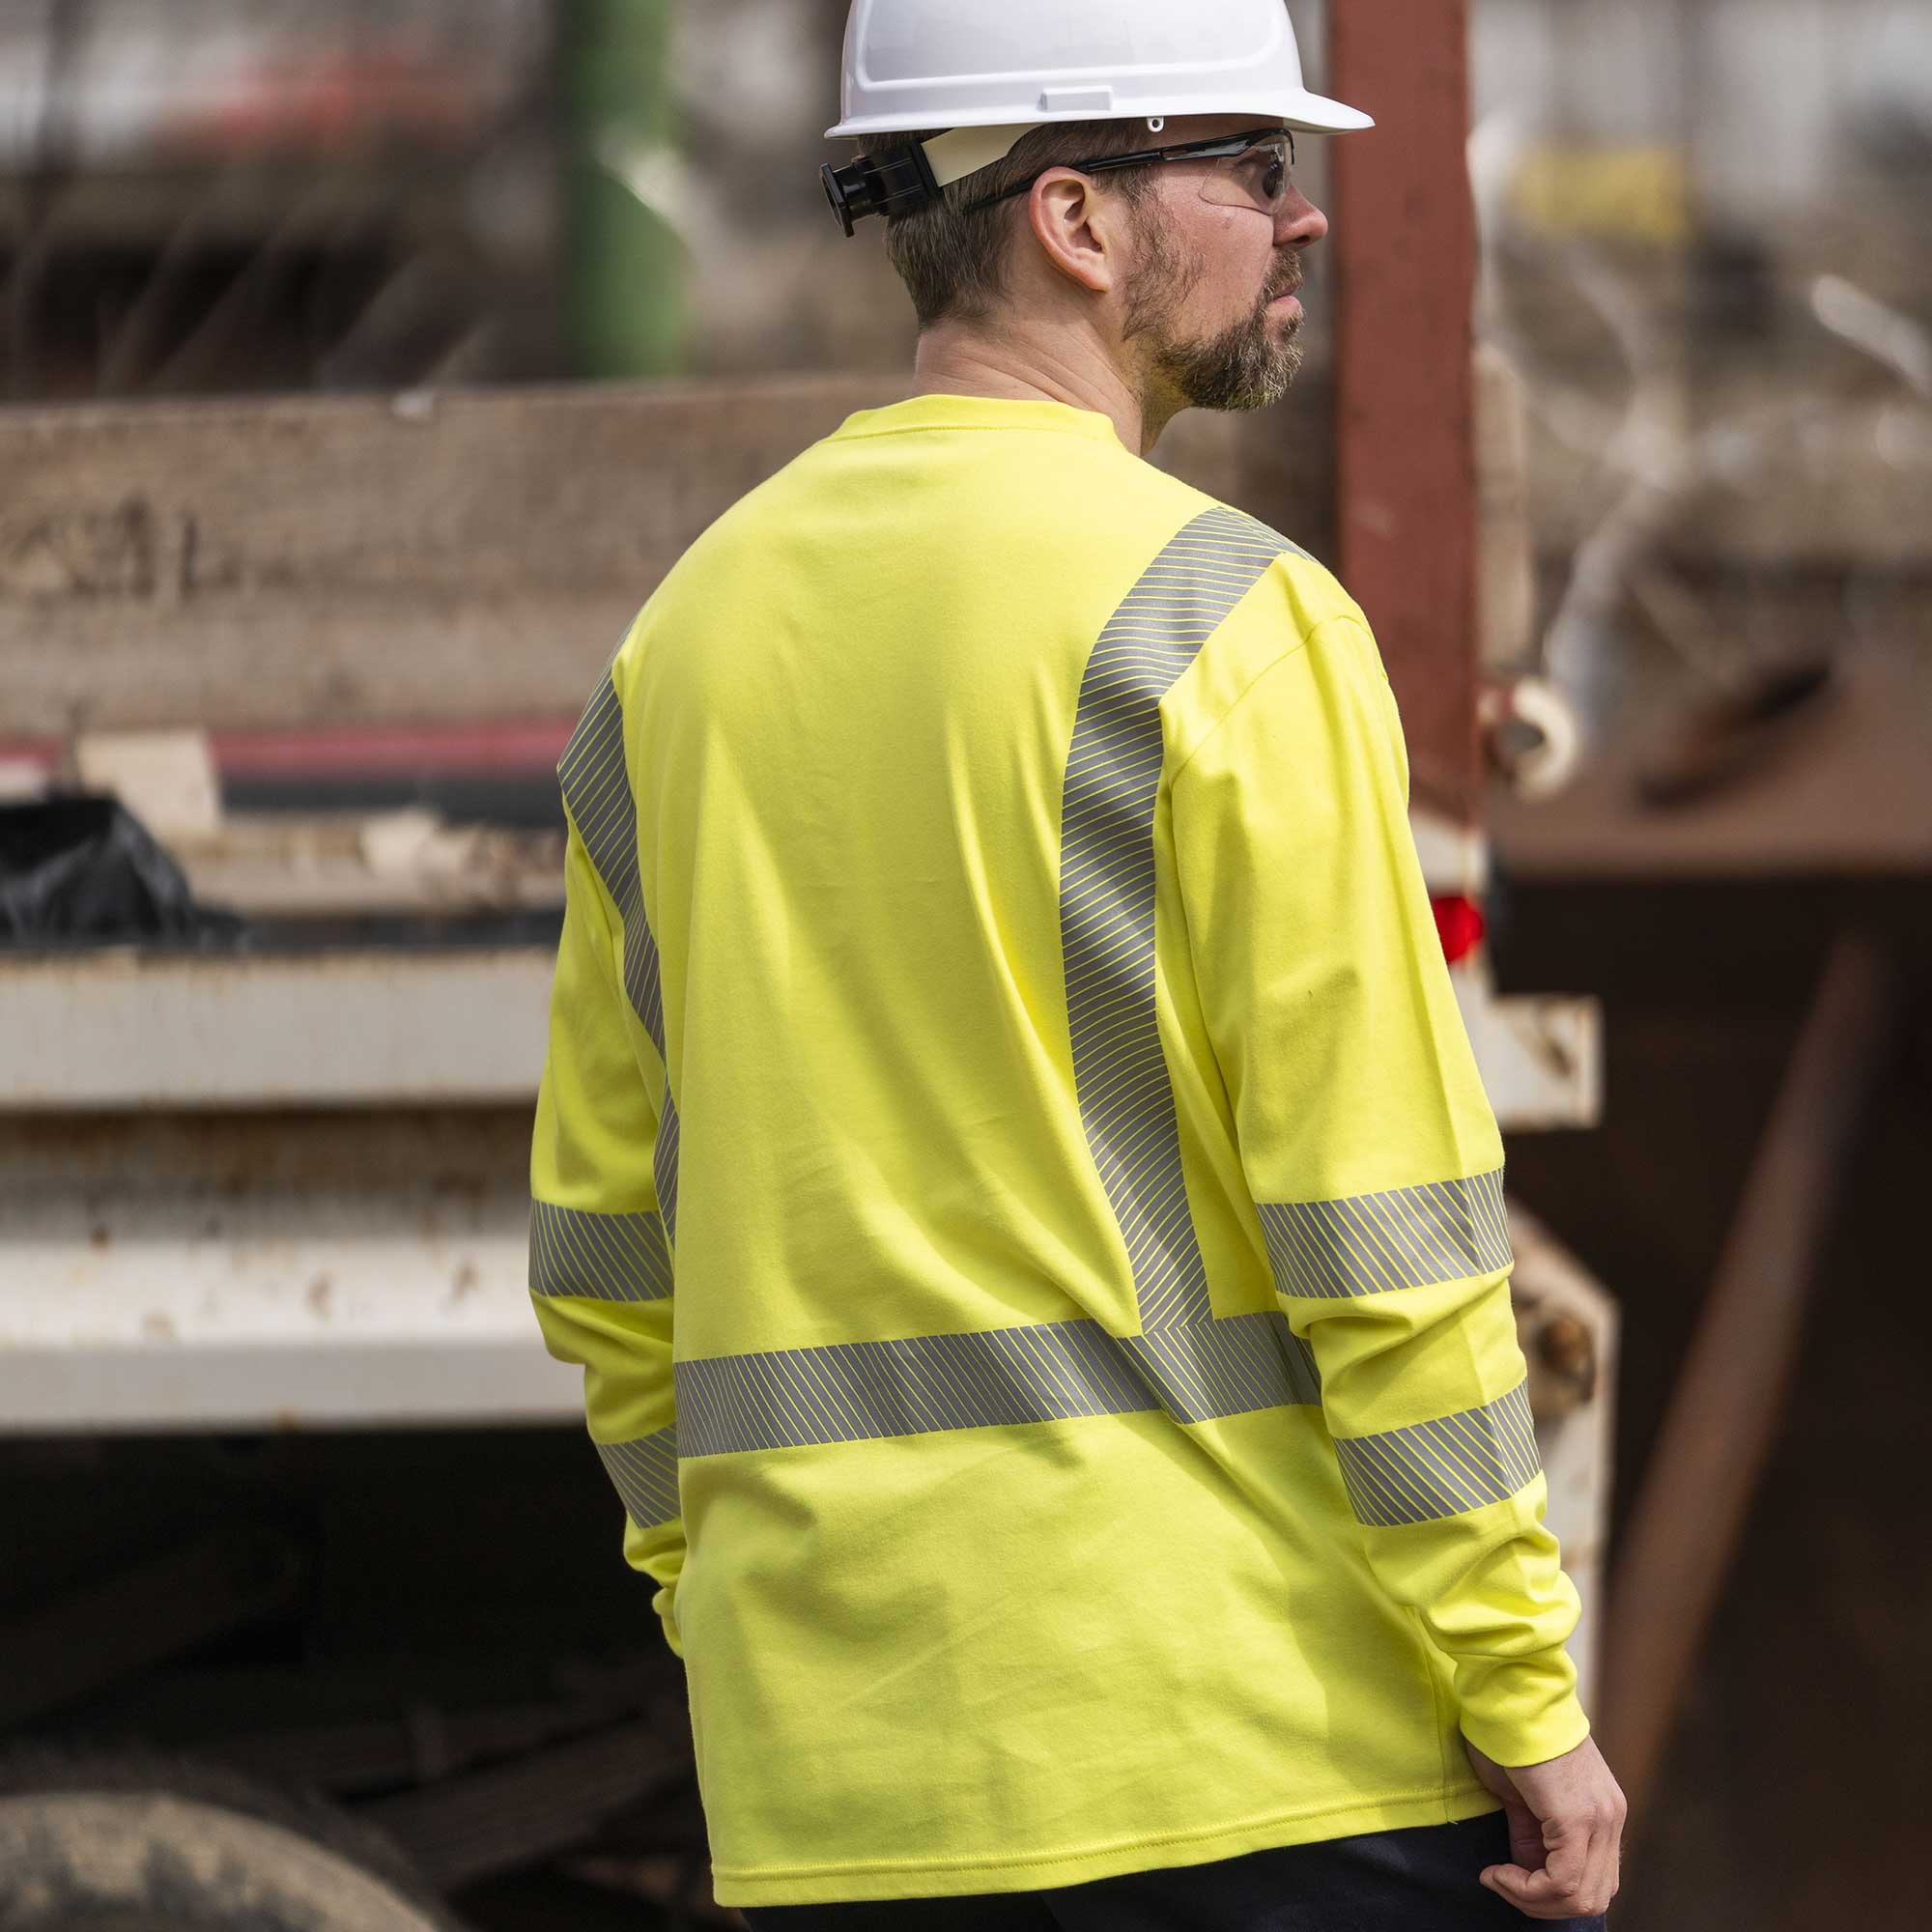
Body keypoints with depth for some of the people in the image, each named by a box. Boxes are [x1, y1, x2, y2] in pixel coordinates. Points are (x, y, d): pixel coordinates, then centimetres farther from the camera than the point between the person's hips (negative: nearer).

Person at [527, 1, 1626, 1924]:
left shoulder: (686, 638, 11)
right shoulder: (1224, 622, -9)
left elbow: (610, 1243, 15)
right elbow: (1379, 1211, -13)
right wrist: (1530, 1703, -9)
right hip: (1261, 1740, -6)